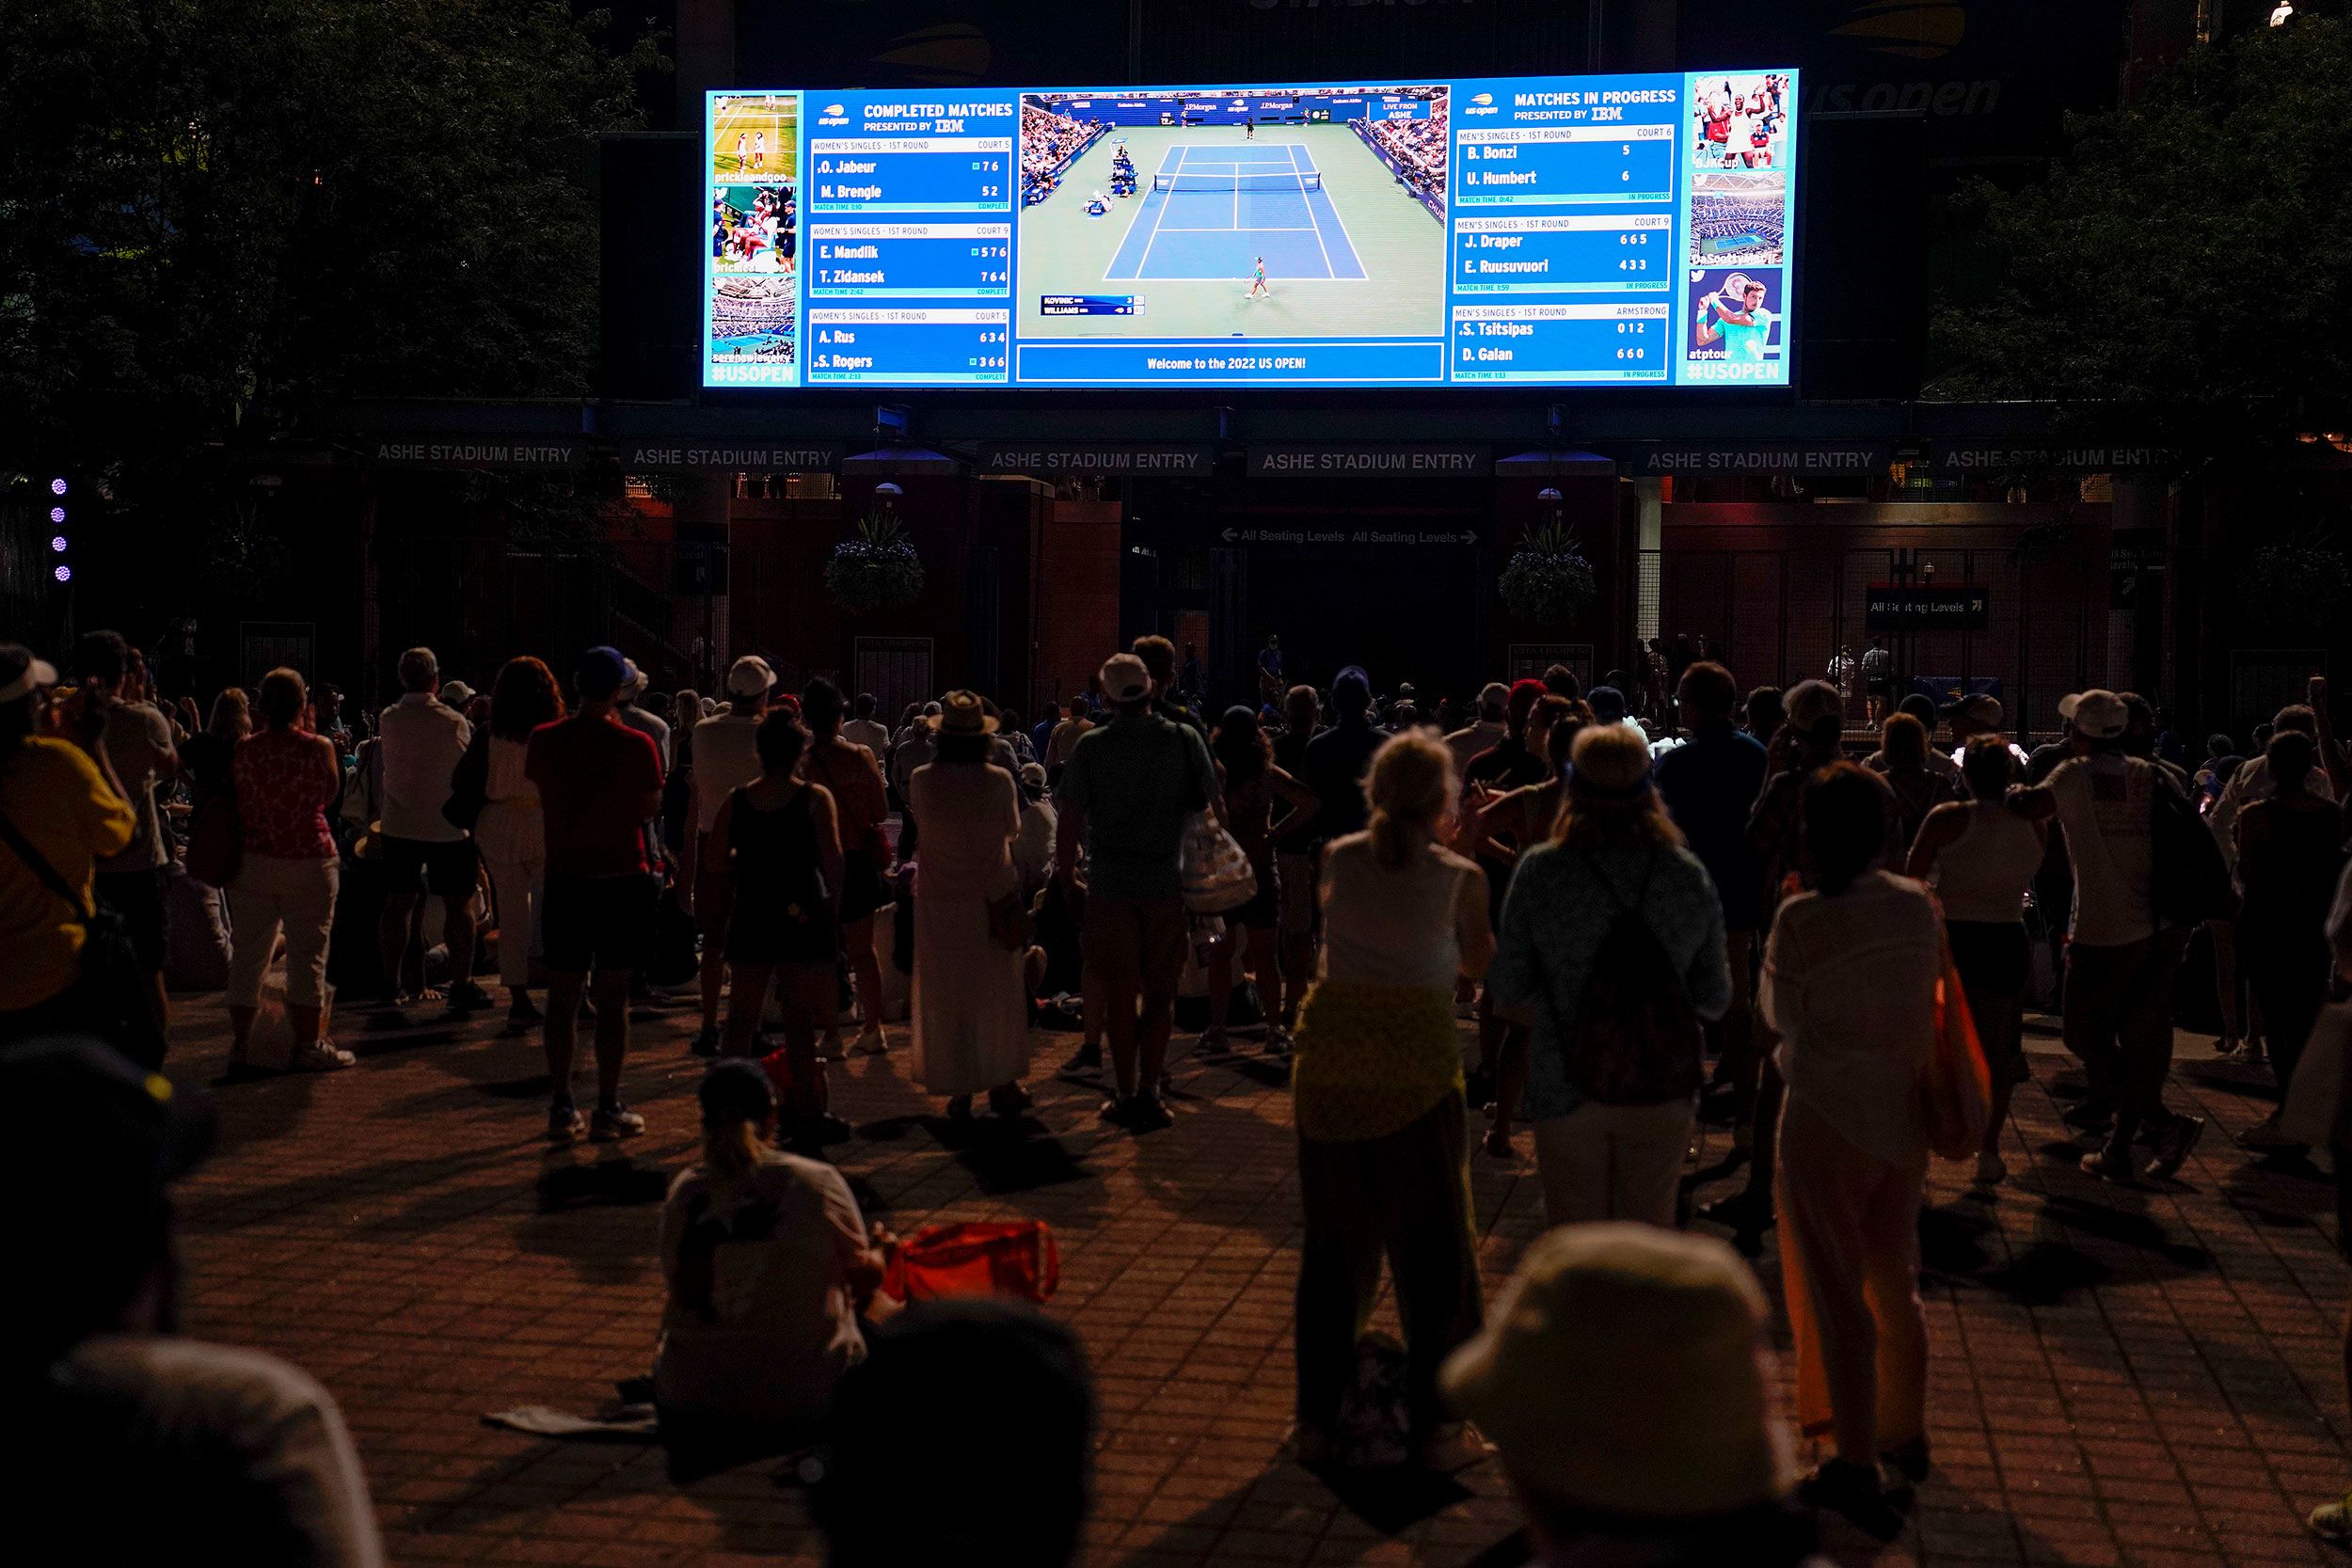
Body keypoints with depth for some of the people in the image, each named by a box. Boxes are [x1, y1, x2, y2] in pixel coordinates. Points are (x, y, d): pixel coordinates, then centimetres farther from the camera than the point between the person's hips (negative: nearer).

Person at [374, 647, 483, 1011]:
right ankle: (461, 984, 5)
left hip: (398, 826, 4)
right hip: (447, 827, -4)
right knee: (458, 904, 4)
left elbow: (379, 766, 12)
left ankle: (392, 984, 14)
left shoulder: (388, 719, -2)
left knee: (397, 904, 10)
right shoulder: (453, 721, -12)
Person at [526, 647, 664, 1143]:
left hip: (564, 879, 3)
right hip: (622, 879, -3)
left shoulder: (543, 741, -2)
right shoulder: (635, 745, -11)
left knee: (562, 997, 10)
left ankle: (561, 1108, 14)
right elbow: (651, 806, 0)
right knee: (613, 998, 3)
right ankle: (608, 1110, 7)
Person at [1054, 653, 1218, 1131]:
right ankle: (1149, 1089, 3)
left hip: (1110, 885, 0)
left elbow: (1070, 819, -5)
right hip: (1168, 882, 1)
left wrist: (1066, 876, 7)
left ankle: (1126, 1095, 13)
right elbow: (1210, 805, 2)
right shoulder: (1185, 740, -2)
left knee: (1120, 995, 8)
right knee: (1161, 992, 10)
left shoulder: (1090, 747, -5)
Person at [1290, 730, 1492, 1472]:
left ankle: (1317, 1419, 20)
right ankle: (1435, 1427, 14)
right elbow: (1480, 964, 9)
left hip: (1331, 1062, 3)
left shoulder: (1339, 858, 1)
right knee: (1431, 1248, 9)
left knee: (1332, 1243, 14)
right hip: (1417, 1064, -3)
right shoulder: (1459, 876, -6)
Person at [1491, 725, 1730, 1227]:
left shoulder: (1539, 871, -11)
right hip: (1661, 1093, 2)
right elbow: (1715, 999, 3)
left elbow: (1509, 989, -5)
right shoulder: (1689, 875, -4)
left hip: (1567, 1090, -2)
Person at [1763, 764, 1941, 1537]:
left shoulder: (1804, 918, -18)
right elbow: (1931, 998, 7)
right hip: (1905, 1115, 6)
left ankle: (1856, 1465, 10)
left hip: (1829, 1120, -5)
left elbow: (1781, 1013, -6)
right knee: (1895, 1280, 21)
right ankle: (1906, 1431, 35)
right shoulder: (1919, 906, -3)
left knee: (1836, 1291, 5)